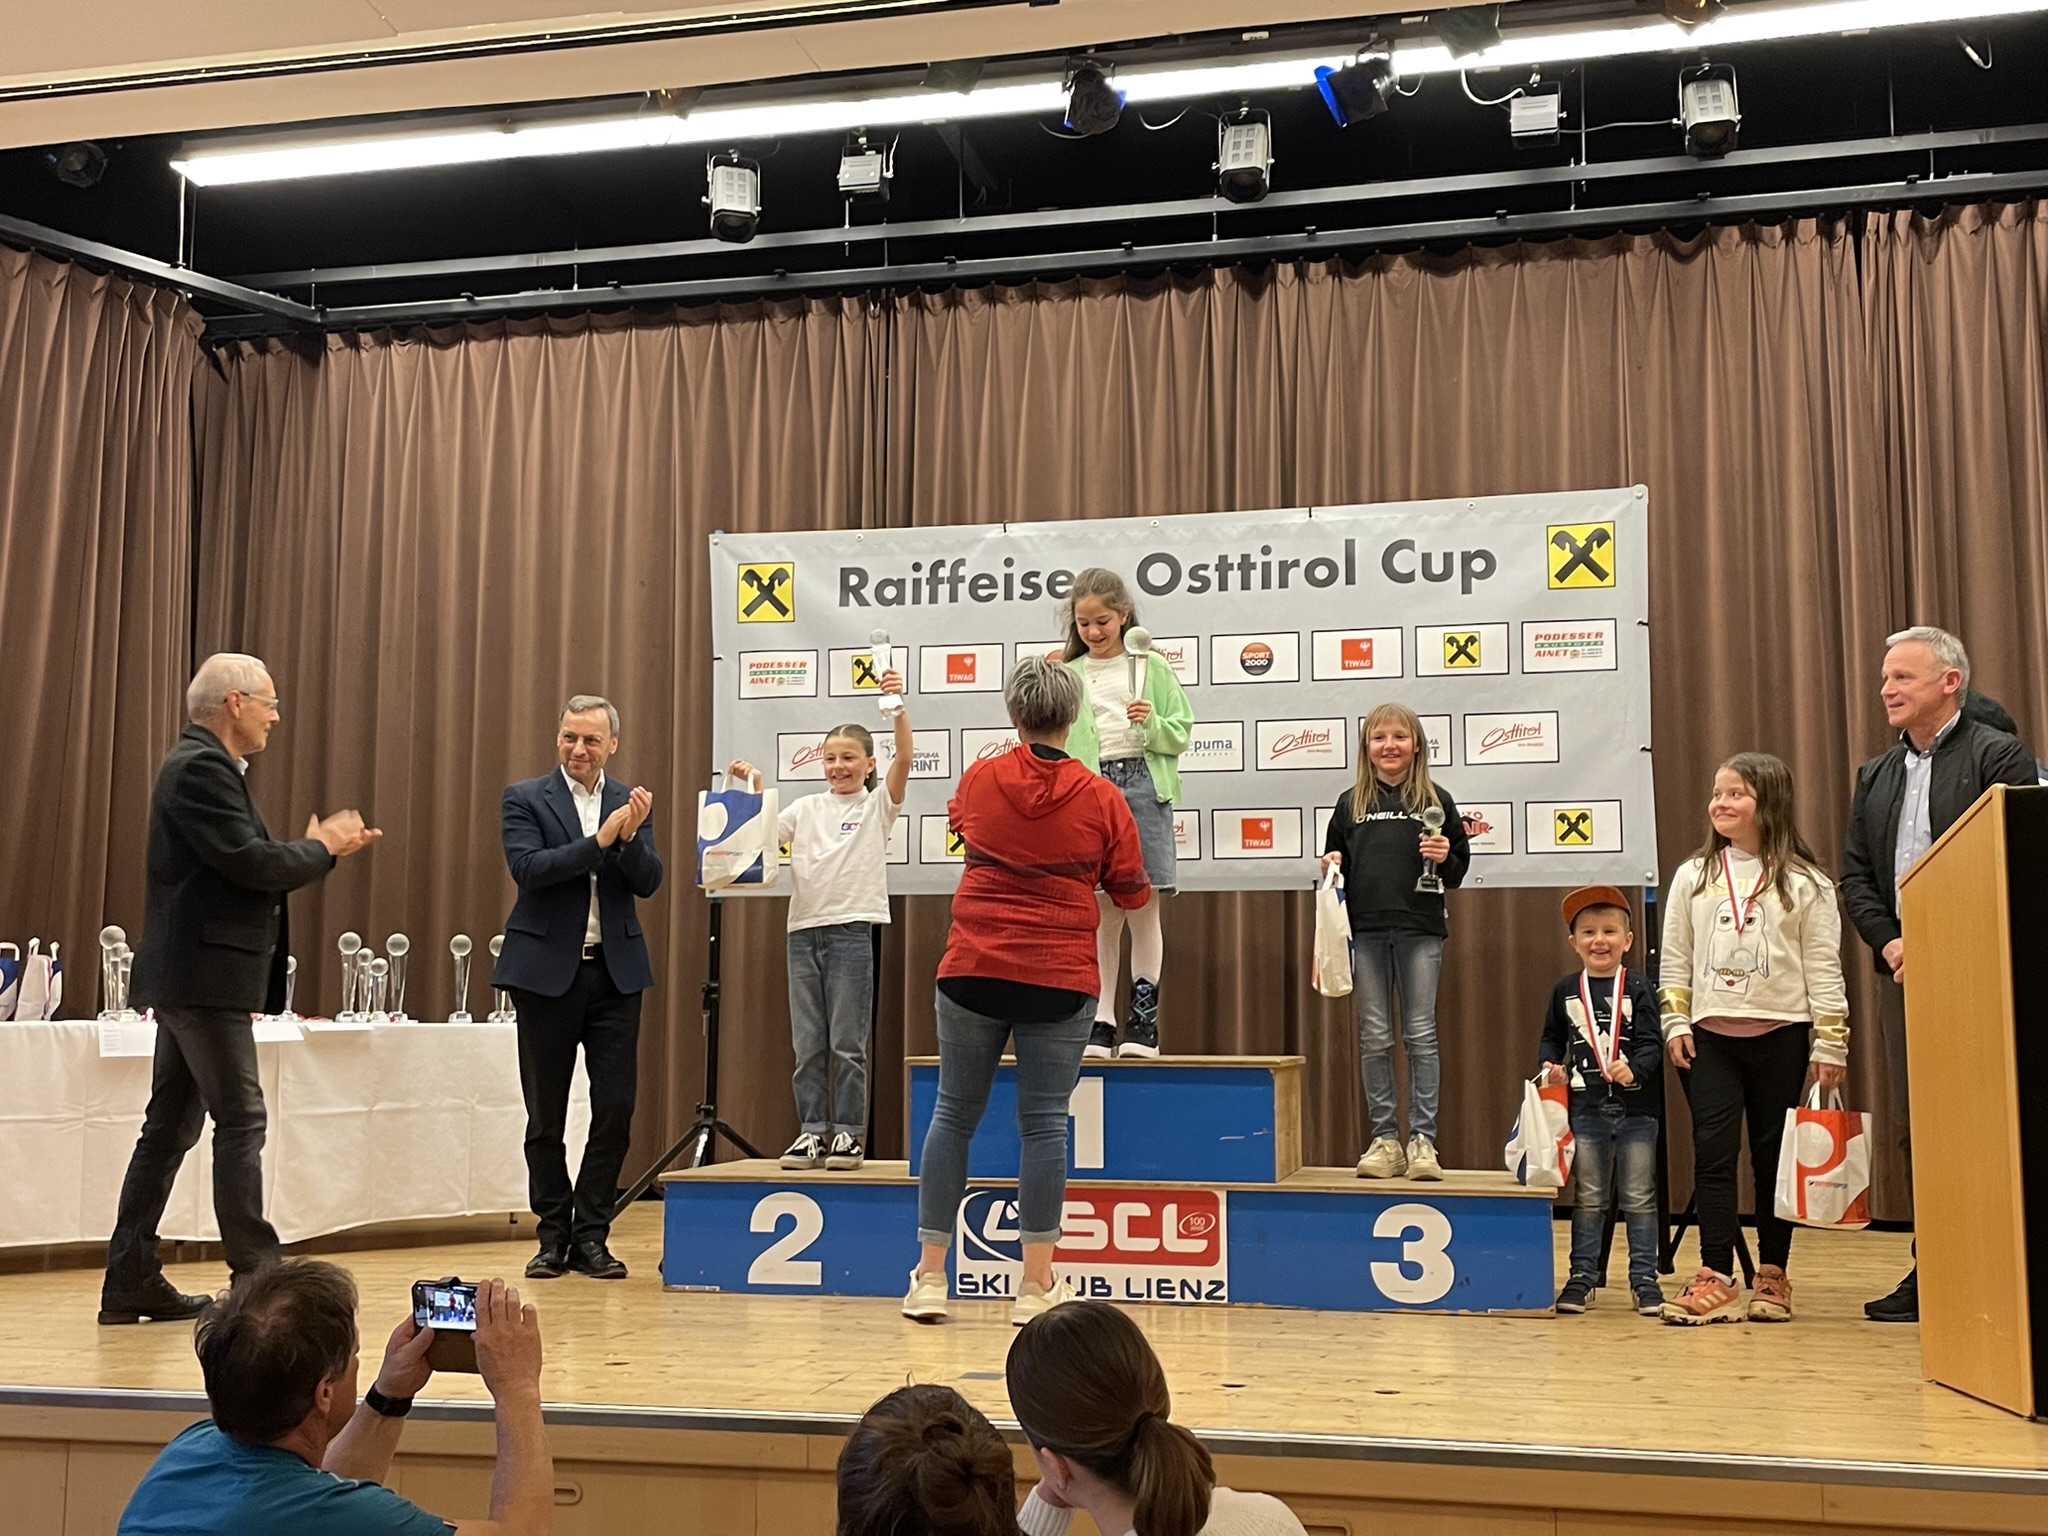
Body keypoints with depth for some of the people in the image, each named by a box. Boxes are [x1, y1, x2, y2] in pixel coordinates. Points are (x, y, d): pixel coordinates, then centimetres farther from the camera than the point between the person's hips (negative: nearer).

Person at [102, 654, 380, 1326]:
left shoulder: (202, 765, 18)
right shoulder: (201, 767, -14)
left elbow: (245, 866, 16)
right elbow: (252, 863, -22)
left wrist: (324, 847, 10)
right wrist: (321, 848, -6)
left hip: (192, 978, 11)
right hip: (205, 974, -11)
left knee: (170, 1126, 12)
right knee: (241, 1122, -7)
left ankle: (131, 1282, 16)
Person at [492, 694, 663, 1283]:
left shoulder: (631, 804, 8)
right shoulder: (525, 799, 0)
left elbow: (648, 883, -1)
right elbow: (528, 869, -14)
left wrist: (630, 836, -19)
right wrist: (598, 841, -21)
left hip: (615, 970, 2)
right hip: (547, 970, -2)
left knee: (616, 1109, 0)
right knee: (546, 1114, 6)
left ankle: (591, 1234, 11)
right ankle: (553, 1234, 18)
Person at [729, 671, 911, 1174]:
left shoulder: (877, 805, 3)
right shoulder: (808, 808, 14)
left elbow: (904, 758, -11)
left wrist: (897, 706, -24)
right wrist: (754, 788, -7)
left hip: (851, 929, -4)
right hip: (803, 929, 4)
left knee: (848, 1043, 0)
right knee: (807, 1043, 7)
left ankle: (849, 1134, 8)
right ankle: (812, 1131, 14)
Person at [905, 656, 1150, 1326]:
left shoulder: (978, 780, 2)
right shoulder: (1101, 799, -4)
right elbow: (1132, 894, 5)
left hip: (971, 971, 2)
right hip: (1059, 980, -1)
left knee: (954, 1114, 10)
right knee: (1044, 1124, 3)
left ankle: (930, 1276, 14)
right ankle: (1036, 1285, 7)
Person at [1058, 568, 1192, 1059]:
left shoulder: (1151, 666, 7)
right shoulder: (1069, 675, 12)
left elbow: (1181, 733, 6)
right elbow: (1056, 742, 14)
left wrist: (1152, 724, -13)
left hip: (1142, 784, -2)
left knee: (1143, 906, -1)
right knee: (1104, 912, 3)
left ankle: (1144, 1018, 5)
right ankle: (1102, 1020, 6)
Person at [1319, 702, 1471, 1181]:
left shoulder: (1435, 800, 5)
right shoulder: (1350, 804, 11)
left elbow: (1460, 869, 9)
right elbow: (1337, 865, 19)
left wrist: (1444, 859, -11)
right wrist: (1331, 867, -2)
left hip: (1419, 929, -2)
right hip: (1365, 930, 2)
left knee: (1420, 1035, 0)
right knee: (1374, 1038, 4)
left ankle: (1422, 1139, 5)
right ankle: (1385, 1139, 10)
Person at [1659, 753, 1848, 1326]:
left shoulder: (1804, 882, 1)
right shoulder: (1692, 876, 8)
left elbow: (1823, 969, -1)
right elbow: (1675, 960, 10)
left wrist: (1831, 1045, -3)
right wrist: (1676, 1023, 2)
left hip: (1781, 1035, -2)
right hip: (1710, 1036, 2)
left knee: (1774, 1156, 6)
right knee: (1713, 1152, -4)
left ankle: (1772, 1275, 16)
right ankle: (1715, 1278, -3)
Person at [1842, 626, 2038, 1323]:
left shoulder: (1999, 756, -2)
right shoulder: (1875, 775, 18)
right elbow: (1854, 875, 14)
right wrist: (1889, 941, -3)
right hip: (1902, 972, 6)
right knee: (1914, 1126, 7)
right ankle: (1932, 1271, 13)